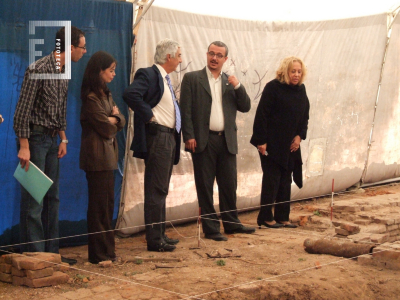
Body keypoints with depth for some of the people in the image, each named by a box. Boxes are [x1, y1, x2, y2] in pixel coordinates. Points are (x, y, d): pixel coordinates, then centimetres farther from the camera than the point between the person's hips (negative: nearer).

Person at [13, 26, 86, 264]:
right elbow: (23, 109, -17)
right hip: (35, 137, -9)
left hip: (52, 139, 9)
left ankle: (51, 251, 19)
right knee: (34, 199, -4)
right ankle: (34, 254, 2)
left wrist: (63, 138, 11)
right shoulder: (38, 70, -16)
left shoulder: (64, 72, 10)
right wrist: (24, 146, -20)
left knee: (52, 198, 12)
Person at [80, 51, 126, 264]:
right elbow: (105, 128, -15)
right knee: (100, 205, -4)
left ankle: (106, 250, 16)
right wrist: (112, 120, 5)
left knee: (107, 204, 10)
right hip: (97, 156, -9)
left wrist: (113, 118, -9)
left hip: (108, 155, 9)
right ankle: (99, 254, 2)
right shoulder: (91, 98, -12)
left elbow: (121, 121, 11)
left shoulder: (106, 95, 17)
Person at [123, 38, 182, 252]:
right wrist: (149, 115, -20)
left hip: (169, 137, 10)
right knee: (156, 190, -7)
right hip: (157, 136, -10)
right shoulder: (148, 75, -11)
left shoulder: (165, 78, 18)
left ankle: (159, 235, 23)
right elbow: (130, 94, -28)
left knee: (161, 190, 14)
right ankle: (154, 239, -2)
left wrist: (175, 136, 12)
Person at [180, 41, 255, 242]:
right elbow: (185, 109, -3)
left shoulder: (230, 82, 14)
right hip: (203, 141, -4)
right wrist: (189, 136, -12)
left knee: (229, 185, 10)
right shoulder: (192, 79, 2)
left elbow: (245, 107, 7)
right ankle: (210, 228, 9)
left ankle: (231, 223, 23)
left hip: (227, 140, 4)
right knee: (205, 187, 2)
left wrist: (238, 86, -7)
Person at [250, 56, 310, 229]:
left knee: (286, 181, 9)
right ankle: (265, 217, 5)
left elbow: (304, 116, 16)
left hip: (290, 145, 7)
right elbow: (261, 115, -14)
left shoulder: (300, 90, 9)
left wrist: (299, 136, 2)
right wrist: (261, 141, -16)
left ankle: (282, 217, 17)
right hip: (271, 144, -7)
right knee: (271, 180, -3)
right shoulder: (273, 88, -12)